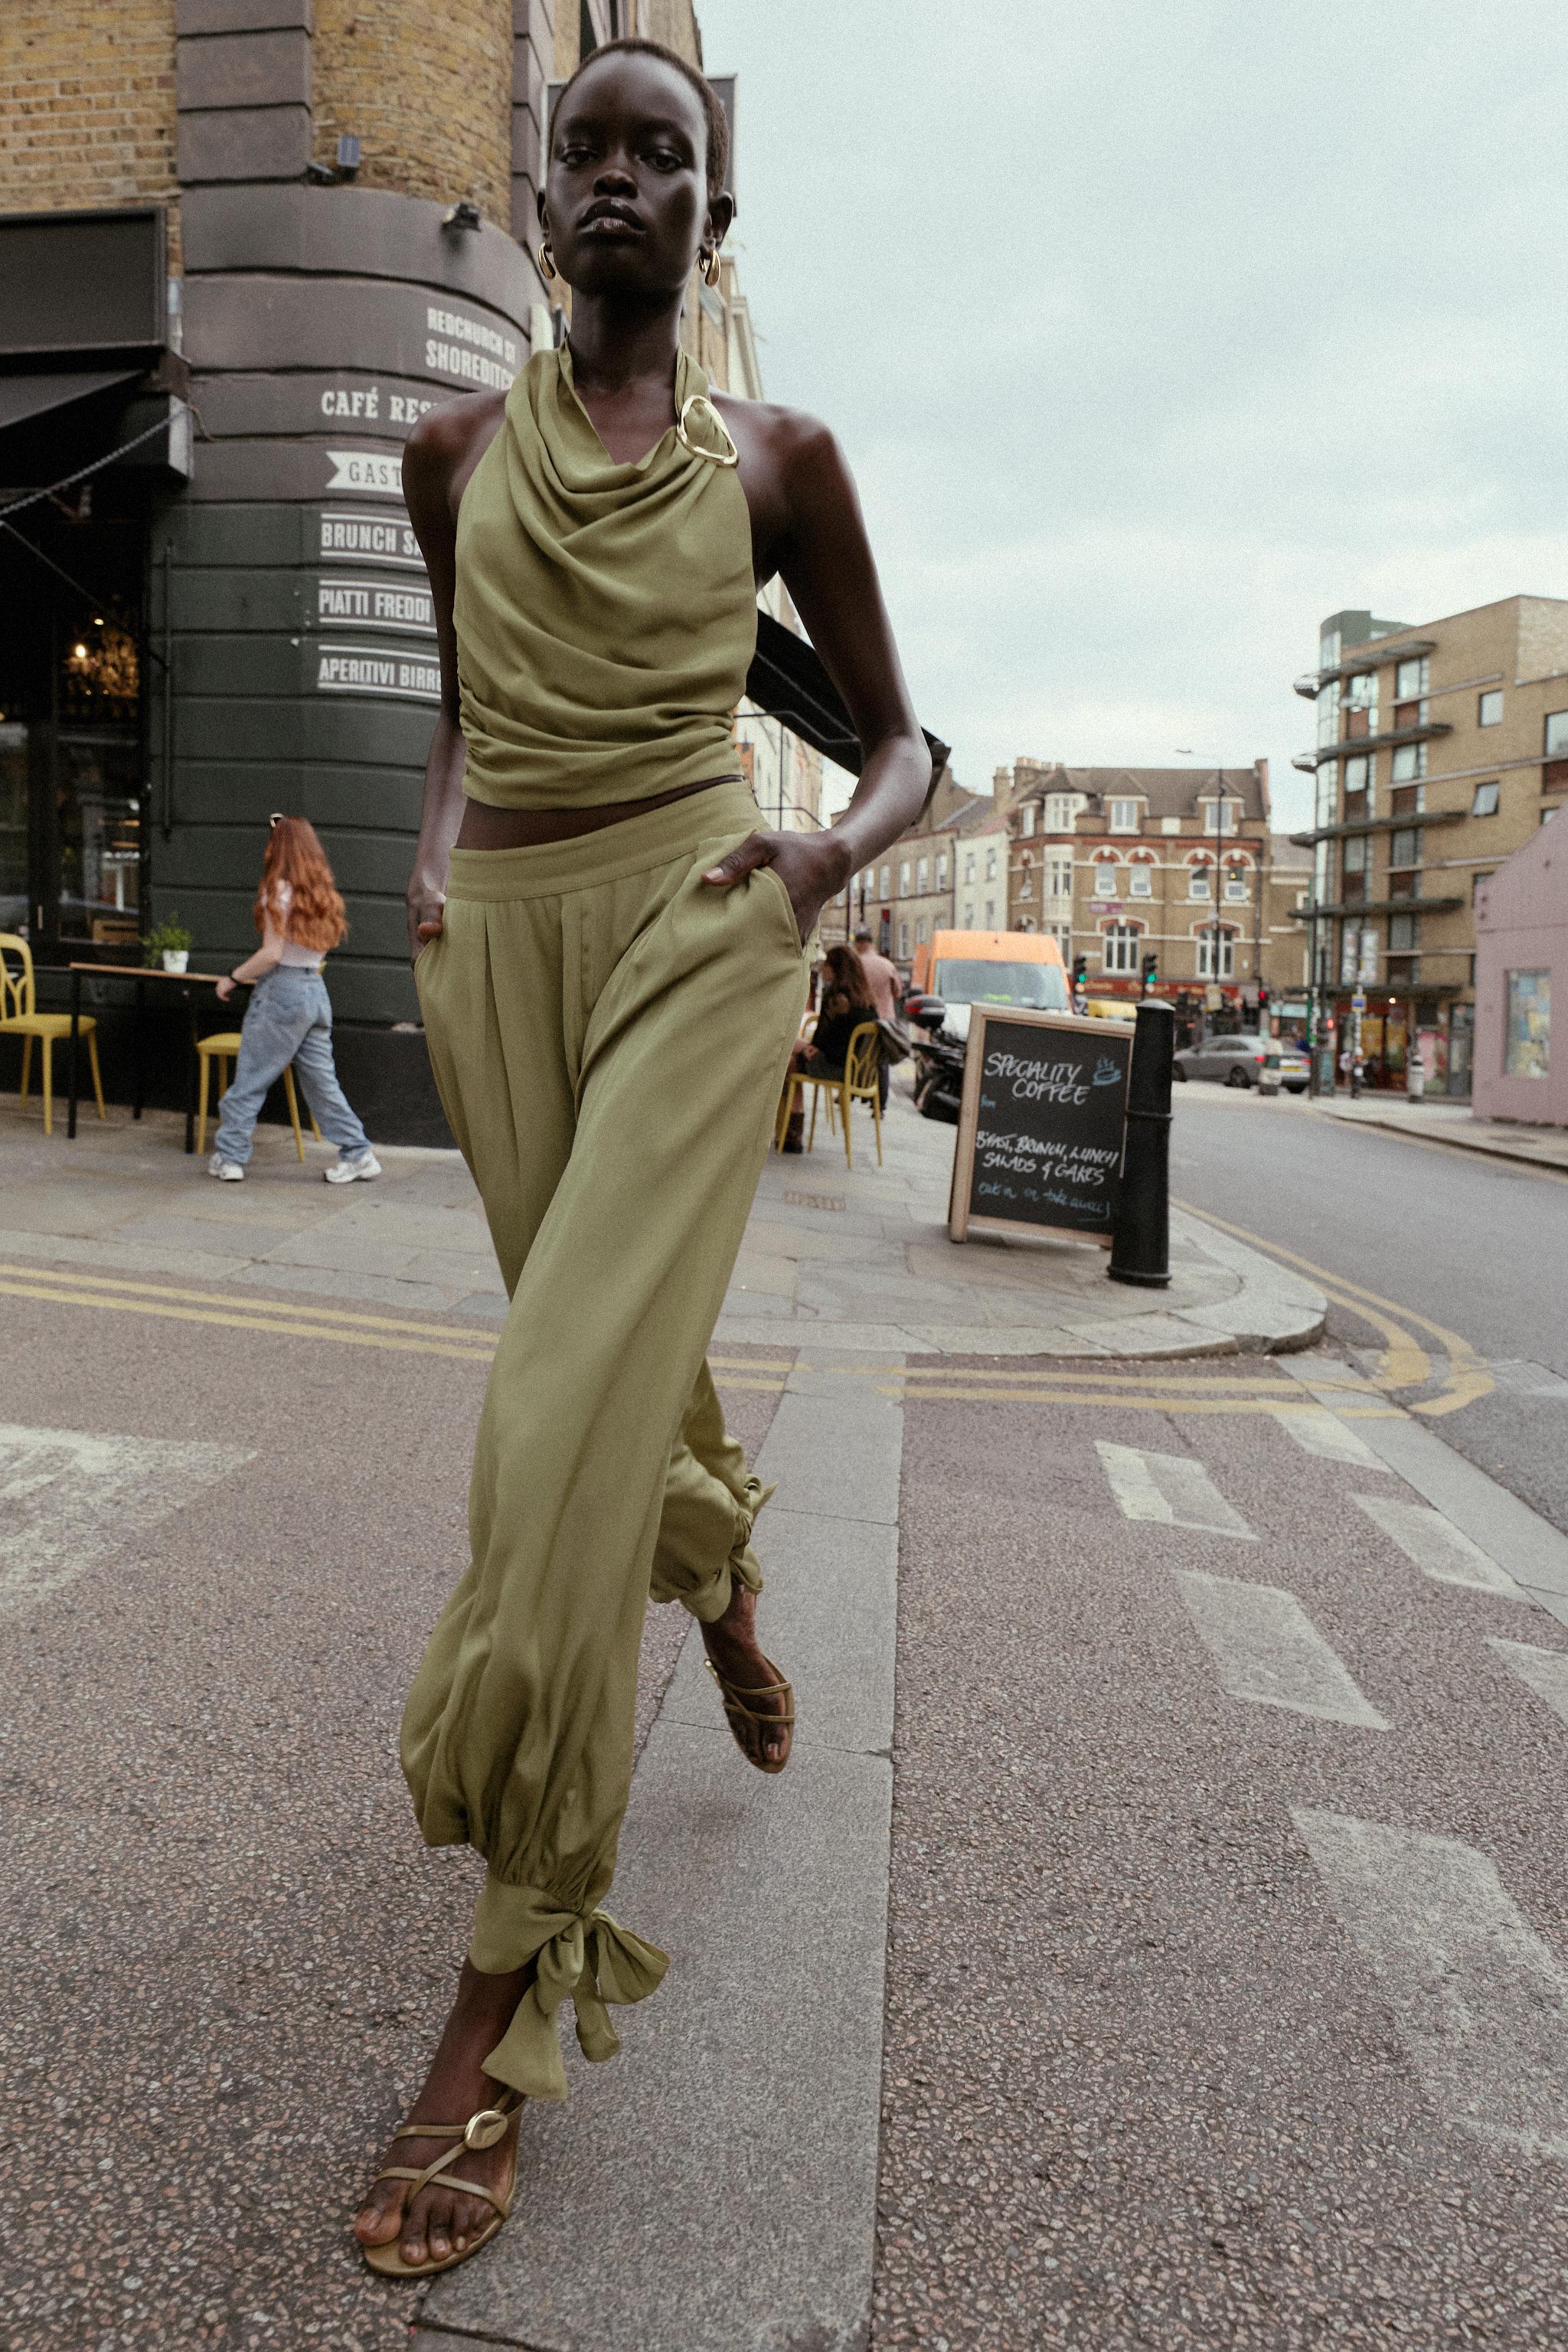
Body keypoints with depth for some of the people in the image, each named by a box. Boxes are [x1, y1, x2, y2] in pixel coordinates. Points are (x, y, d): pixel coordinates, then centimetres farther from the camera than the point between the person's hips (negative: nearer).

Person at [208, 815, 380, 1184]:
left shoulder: (279, 891, -10)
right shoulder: (321, 892, 10)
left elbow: (272, 954, -15)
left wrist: (232, 979, -7)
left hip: (281, 991, -7)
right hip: (316, 990, 7)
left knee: (250, 1079, 2)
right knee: (322, 1080, 10)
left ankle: (229, 1157, 7)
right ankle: (358, 1154, 9)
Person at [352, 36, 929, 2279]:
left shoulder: (778, 457, 7)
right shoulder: (454, 451, 14)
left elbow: (902, 734, 10)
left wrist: (833, 849, -11)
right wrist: (436, 852, 6)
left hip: (695, 919, -4)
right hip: (500, 934, 4)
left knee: (573, 1401, -17)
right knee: (615, 1356, 10)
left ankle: (508, 1992, -9)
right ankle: (729, 1581, 46)